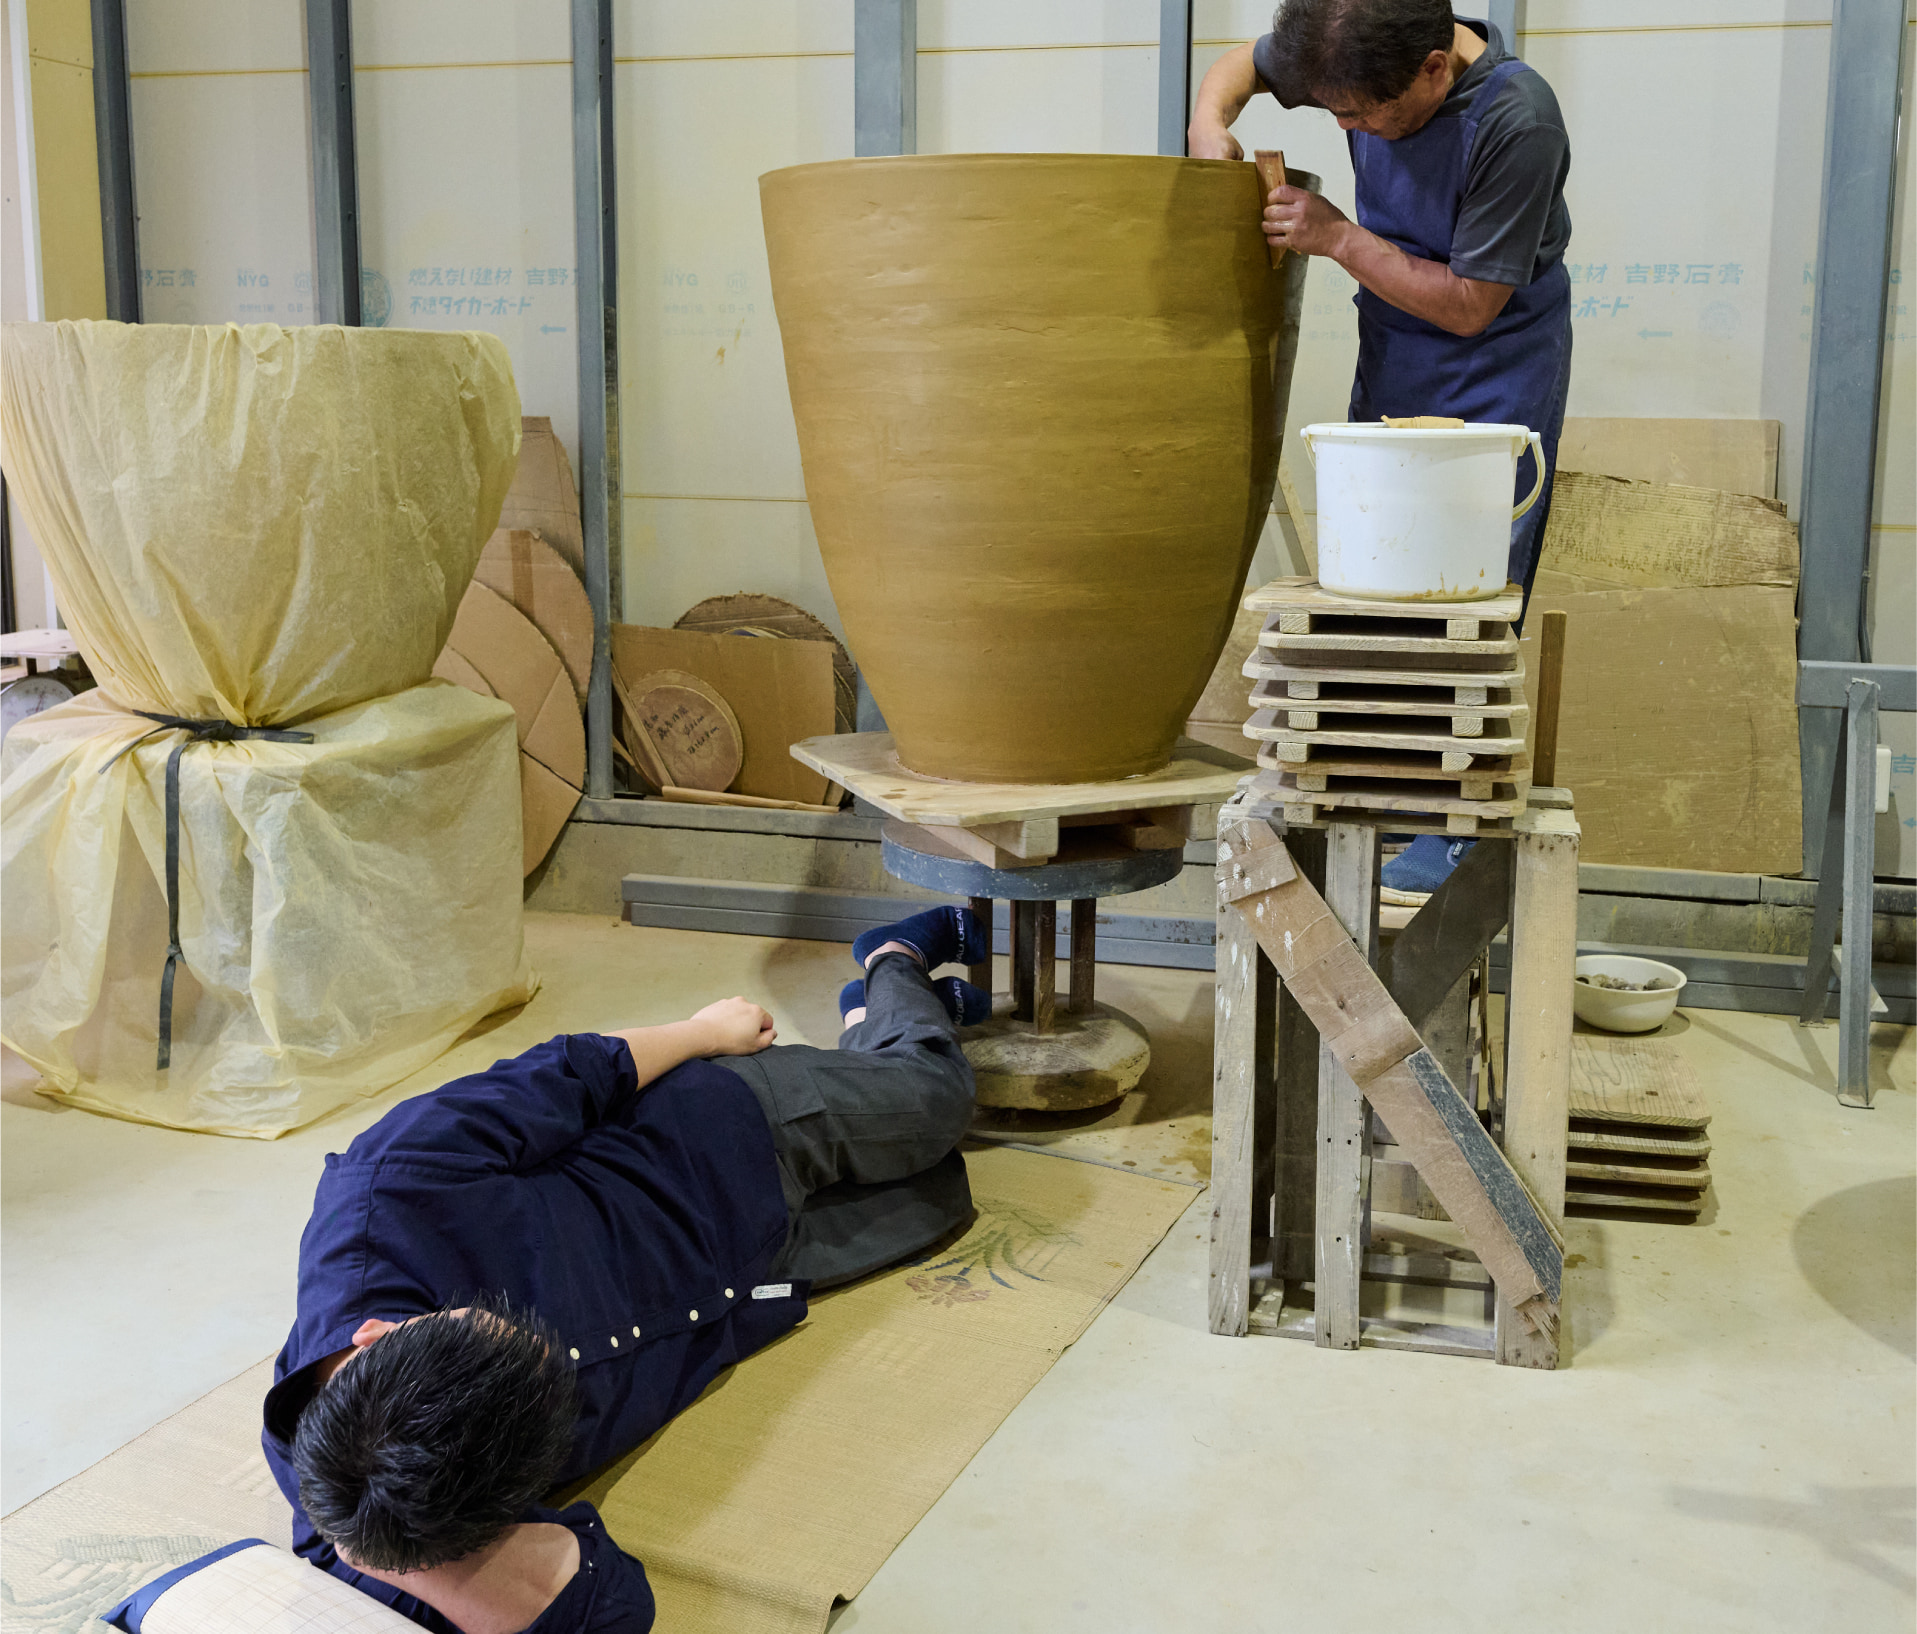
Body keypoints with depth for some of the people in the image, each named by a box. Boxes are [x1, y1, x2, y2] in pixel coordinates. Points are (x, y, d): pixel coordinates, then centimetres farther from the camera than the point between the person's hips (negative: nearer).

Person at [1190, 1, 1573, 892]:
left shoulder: (1517, 121, -28)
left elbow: (1471, 304, -22)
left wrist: (1337, 236, -22)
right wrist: (1211, 120, -12)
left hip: (1494, 373, -6)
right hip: (1389, 359, 7)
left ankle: (1454, 829, 0)